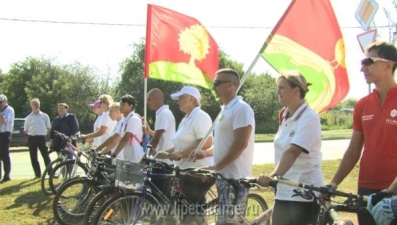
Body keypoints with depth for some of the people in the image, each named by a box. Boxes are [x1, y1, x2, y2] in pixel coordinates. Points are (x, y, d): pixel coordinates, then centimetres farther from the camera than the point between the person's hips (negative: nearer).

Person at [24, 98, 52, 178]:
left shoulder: (44, 116, 3)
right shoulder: (28, 118, 6)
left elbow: (48, 128, 10)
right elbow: (26, 130, 12)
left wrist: (43, 133, 3)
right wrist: (32, 133, 3)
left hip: (41, 138, -2)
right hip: (32, 138, 2)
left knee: (46, 156, -4)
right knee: (33, 157, 5)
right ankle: (38, 174, 13)